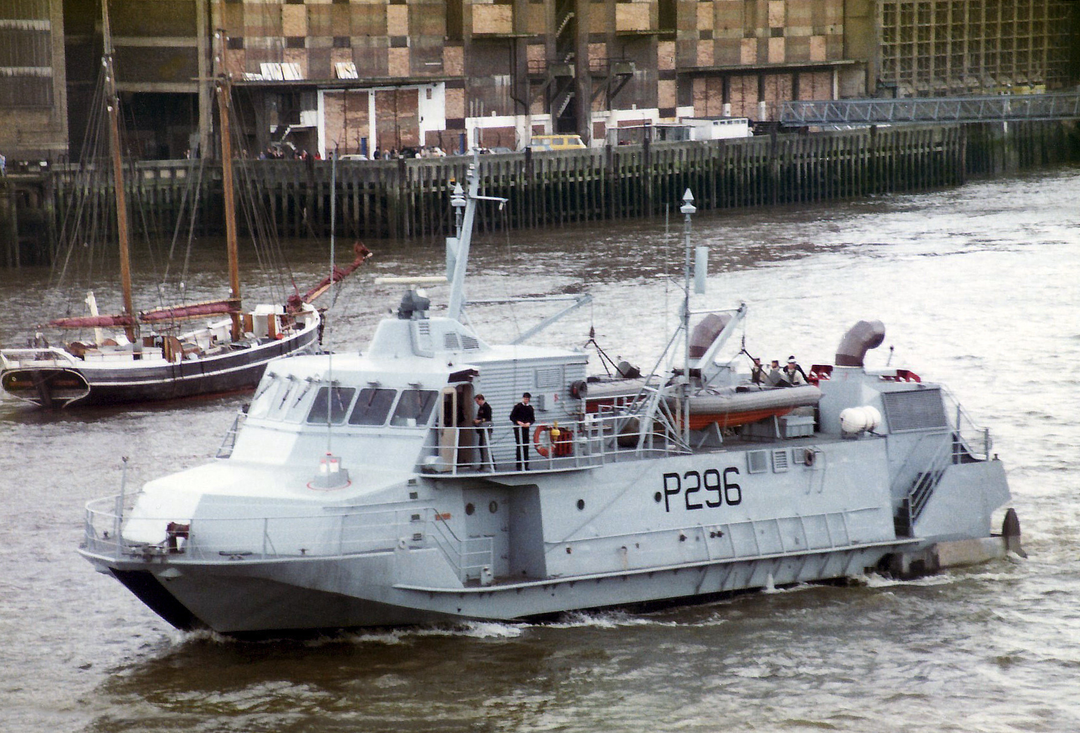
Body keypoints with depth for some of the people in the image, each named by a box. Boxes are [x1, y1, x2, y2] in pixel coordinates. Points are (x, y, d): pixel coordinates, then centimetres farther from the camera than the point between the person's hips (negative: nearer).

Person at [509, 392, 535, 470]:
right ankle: (519, 465, -5)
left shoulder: (530, 408, 10)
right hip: (518, 429, -4)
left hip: (526, 428, 4)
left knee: (526, 447, 4)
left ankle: (525, 465, 9)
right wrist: (518, 422, -17)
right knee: (519, 446, -7)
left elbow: (533, 419, 12)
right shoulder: (517, 406, -1)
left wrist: (529, 423, -9)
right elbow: (511, 417, -2)